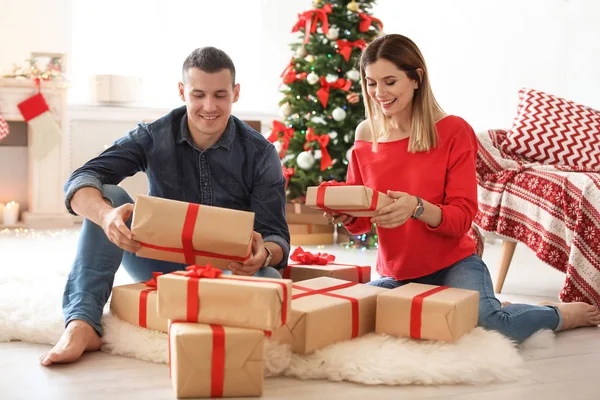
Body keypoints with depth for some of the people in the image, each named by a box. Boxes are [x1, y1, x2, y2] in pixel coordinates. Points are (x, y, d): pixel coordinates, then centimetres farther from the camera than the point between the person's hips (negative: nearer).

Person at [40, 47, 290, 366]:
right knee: (108, 196, -22)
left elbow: (276, 236, -12)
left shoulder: (260, 154, -9)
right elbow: (80, 182, -20)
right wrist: (106, 214, -44)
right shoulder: (153, 137, -8)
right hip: (161, 265, 1)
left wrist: (264, 253, -38)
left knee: (271, 282, -34)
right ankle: (81, 323, -31)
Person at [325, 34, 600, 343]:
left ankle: (564, 314, 1)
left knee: (485, 319, -33)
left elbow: (462, 218, -13)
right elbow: (361, 222, 7)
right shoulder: (366, 136, 1)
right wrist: (346, 214, -17)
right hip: (397, 276, 5)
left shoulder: (453, 131, -10)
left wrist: (417, 208, -33)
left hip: (453, 265, -4)